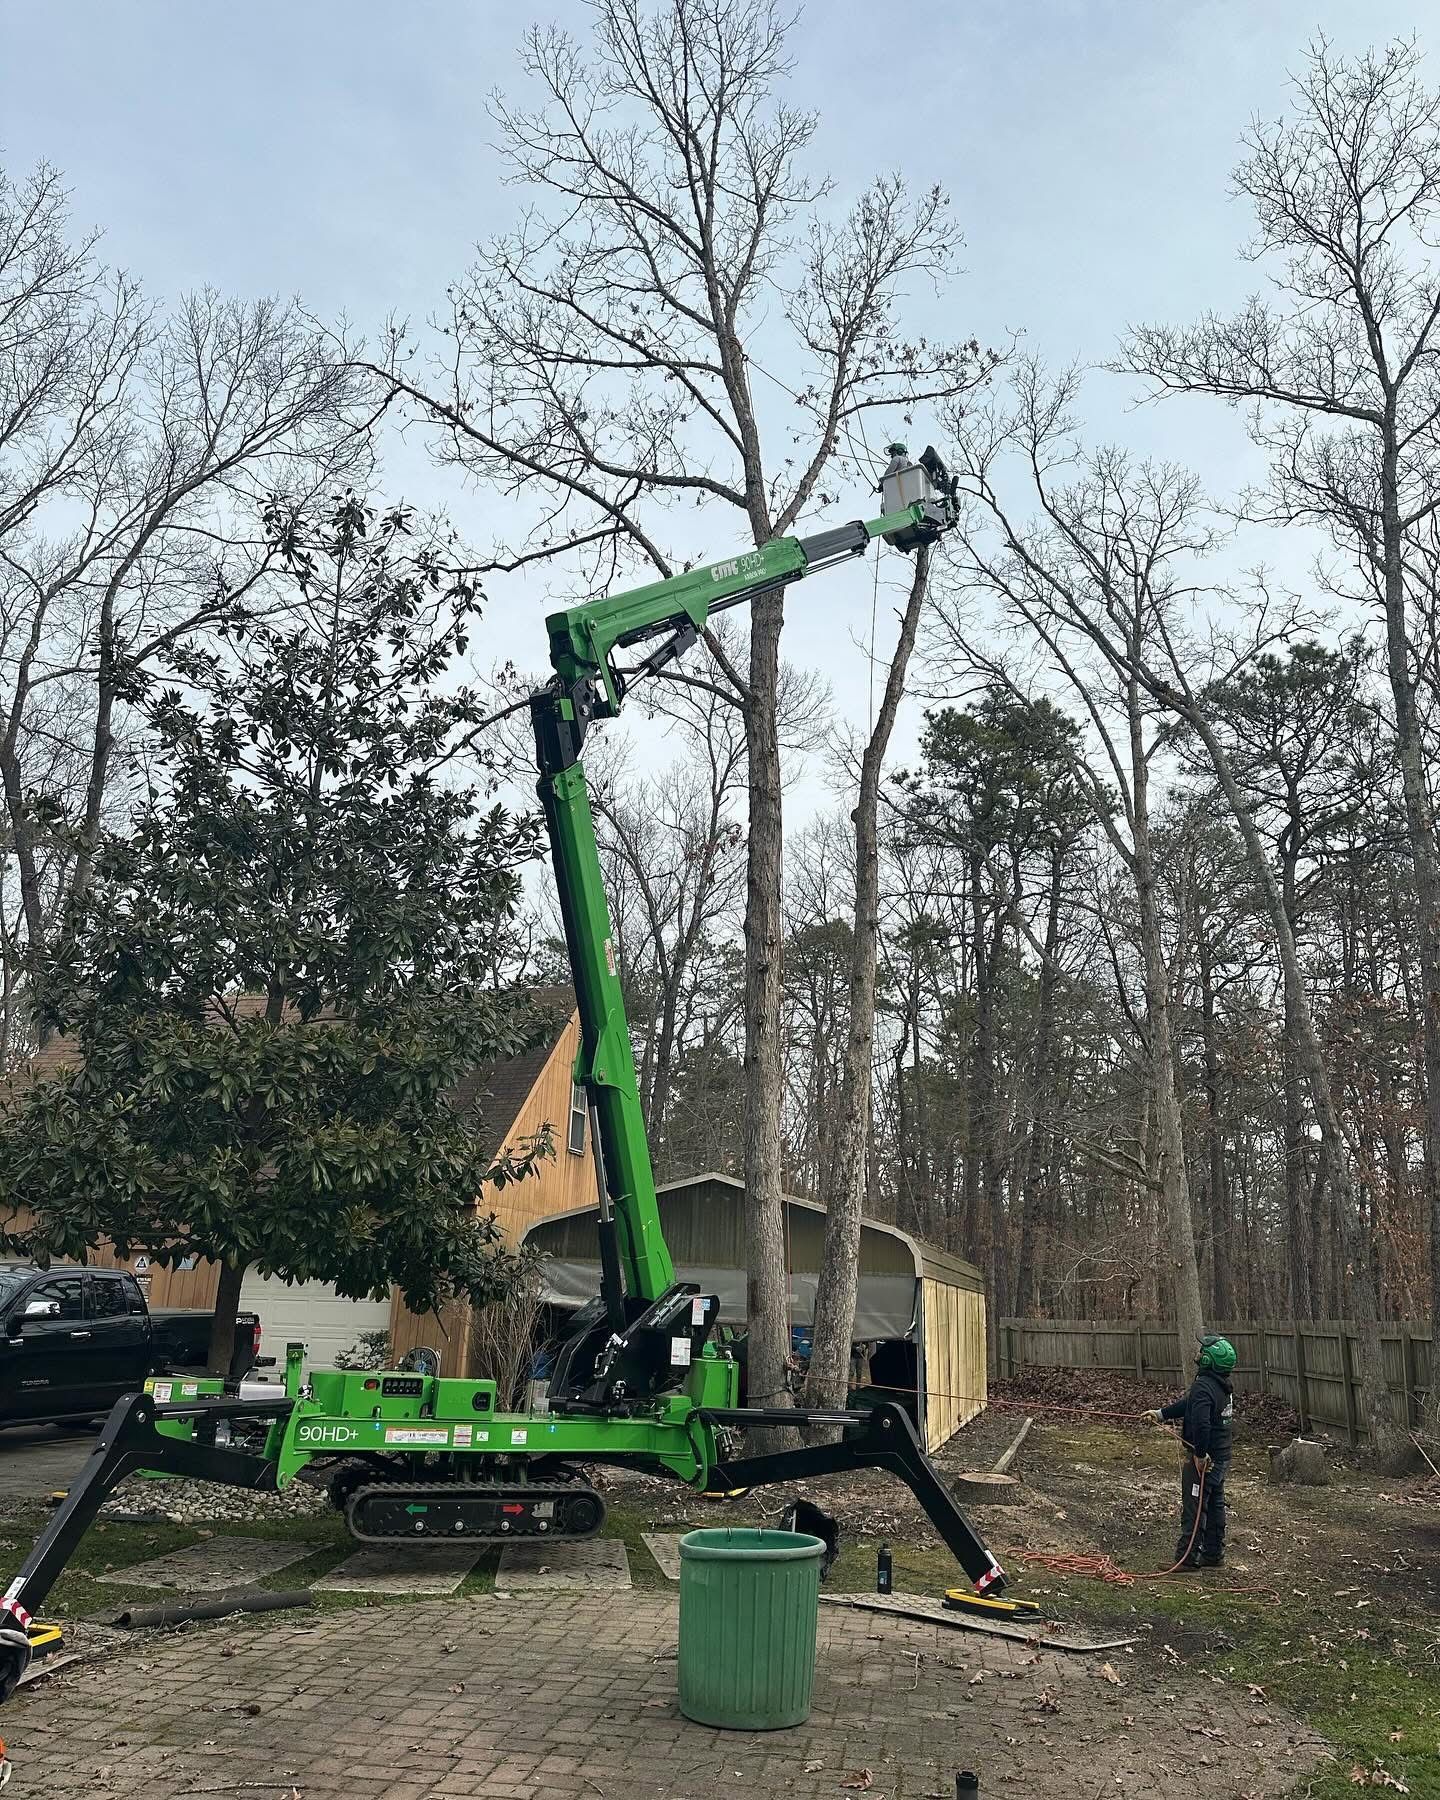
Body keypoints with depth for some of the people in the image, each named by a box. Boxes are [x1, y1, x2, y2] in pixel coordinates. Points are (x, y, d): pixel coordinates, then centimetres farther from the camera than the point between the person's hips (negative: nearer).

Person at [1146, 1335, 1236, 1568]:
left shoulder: (1203, 1387, -24)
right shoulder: (1223, 1386, 9)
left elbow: (1201, 1423, -33)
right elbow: (1188, 1403, 19)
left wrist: (1200, 1454, -23)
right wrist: (1161, 1413, 20)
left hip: (1204, 1459, -9)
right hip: (1221, 1458, 9)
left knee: (1193, 1508, -1)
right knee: (1215, 1506, 16)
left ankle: (1187, 1557, 6)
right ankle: (1213, 1555, 26)